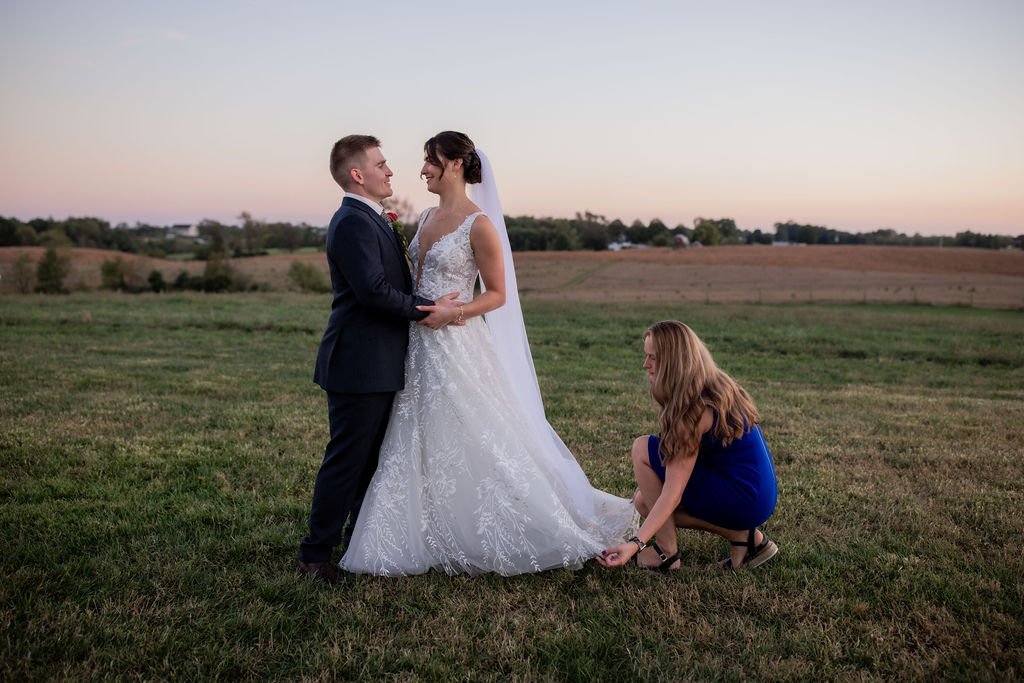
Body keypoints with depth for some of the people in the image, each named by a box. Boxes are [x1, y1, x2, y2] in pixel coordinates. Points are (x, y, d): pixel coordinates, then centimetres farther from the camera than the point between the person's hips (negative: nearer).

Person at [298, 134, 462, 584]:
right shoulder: (353, 222, -16)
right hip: (360, 364, -10)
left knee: (372, 458, 18)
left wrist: (425, 304, 6)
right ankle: (315, 554, 10)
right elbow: (374, 291, -25)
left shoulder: (371, 220, 17)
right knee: (346, 459, -2)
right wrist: (426, 309, -16)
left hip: (378, 365, 10)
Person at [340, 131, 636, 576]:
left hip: (459, 347, -8)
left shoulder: (479, 224, -12)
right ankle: (437, 539, 28)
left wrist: (451, 314, -20)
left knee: (478, 444, -1)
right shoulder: (428, 217, 12)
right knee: (423, 447, 13)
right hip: (421, 347, 8)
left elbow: (497, 294, -9)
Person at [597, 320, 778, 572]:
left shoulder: (696, 409, -23)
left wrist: (636, 543, -31)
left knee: (642, 449, -11)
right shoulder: (716, 388, 5)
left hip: (743, 500, -9)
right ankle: (742, 535, 8)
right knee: (644, 501, 13)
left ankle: (666, 551, -6)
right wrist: (647, 485, 14)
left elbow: (673, 492, -26)